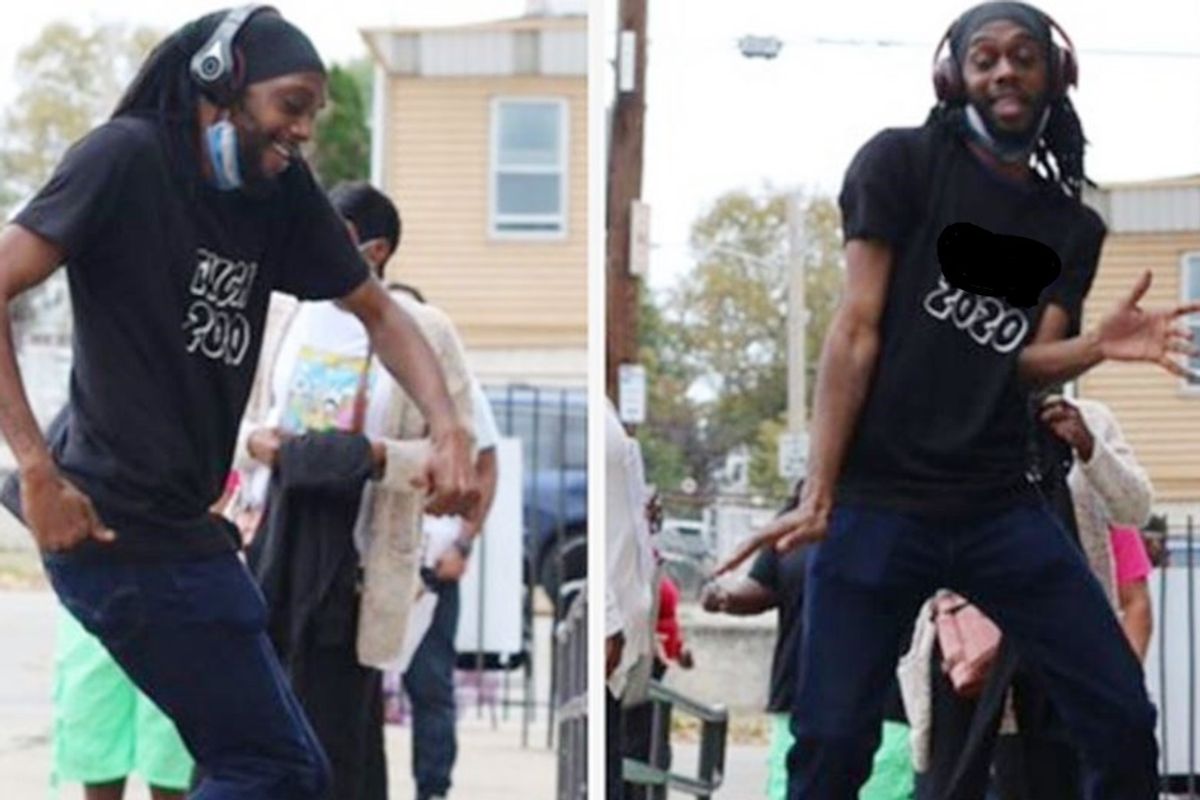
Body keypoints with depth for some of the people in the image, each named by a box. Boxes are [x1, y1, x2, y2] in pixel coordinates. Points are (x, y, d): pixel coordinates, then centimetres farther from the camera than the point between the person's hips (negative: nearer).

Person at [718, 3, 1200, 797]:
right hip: (879, 501, -4)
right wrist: (818, 495, -13)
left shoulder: (1073, 225, 13)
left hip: (1001, 508, 4)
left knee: (1124, 718, -2)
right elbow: (857, 331, -5)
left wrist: (1100, 345, -20)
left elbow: (1029, 360, 3)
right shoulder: (901, 163, 1)